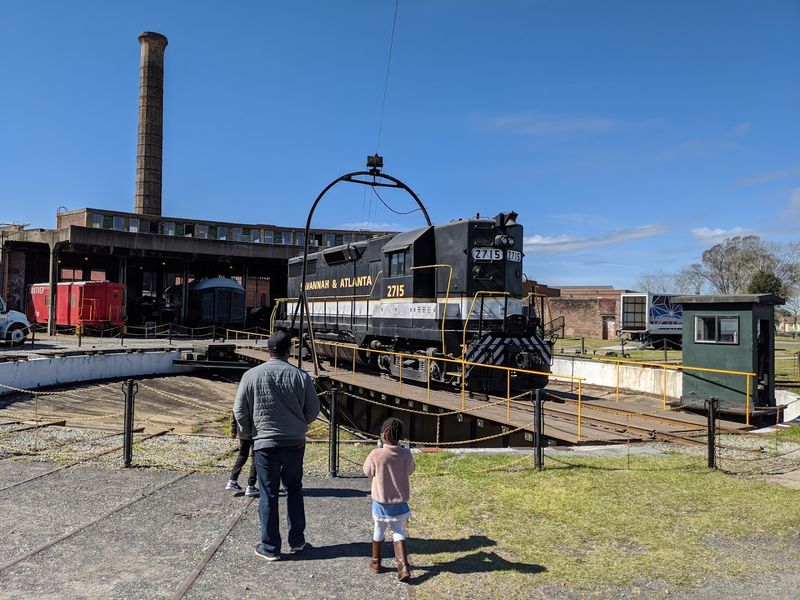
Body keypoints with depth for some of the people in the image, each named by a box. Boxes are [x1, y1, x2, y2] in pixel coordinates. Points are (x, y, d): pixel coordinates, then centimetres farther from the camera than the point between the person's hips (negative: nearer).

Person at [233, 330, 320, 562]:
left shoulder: (251, 375, -7)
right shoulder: (300, 376, -7)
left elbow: (240, 410, -1)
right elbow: (313, 409, -1)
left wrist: (248, 433, 16)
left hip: (265, 443, -1)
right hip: (295, 443, 1)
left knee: (269, 495, 8)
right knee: (294, 490, 17)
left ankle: (270, 547, 15)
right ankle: (297, 541, 25)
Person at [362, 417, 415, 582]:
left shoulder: (376, 455, -20)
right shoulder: (406, 454, -12)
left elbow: (368, 472, -4)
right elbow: (410, 470, 5)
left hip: (381, 501, -1)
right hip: (400, 502, 1)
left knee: (379, 531, 18)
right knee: (398, 532, 12)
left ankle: (376, 562, 33)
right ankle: (403, 566, 1)